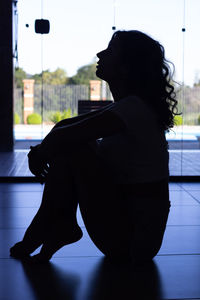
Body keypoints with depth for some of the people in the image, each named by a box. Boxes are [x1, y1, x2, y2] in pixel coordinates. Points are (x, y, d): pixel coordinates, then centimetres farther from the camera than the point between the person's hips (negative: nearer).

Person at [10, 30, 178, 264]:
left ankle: (42, 229, 1)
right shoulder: (125, 107, 11)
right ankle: (63, 227, 4)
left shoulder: (134, 107, -20)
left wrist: (41, 151, -3)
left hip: (134, 240, -9)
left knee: (73, 147, -17)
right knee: (65, 147, 6)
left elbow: (66, 135, -24)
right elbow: (65, 125, 14)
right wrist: (41, 151, -4)